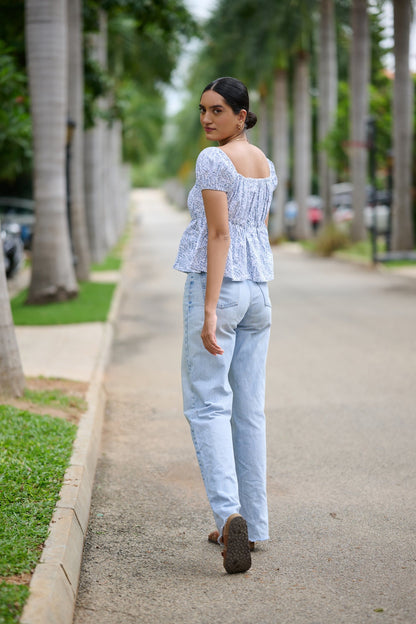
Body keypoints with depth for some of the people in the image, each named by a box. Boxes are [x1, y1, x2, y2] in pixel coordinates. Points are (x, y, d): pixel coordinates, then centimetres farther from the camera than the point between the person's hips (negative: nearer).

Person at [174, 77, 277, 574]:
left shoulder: (213, 160, -11)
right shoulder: (265, 164, 14)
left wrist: (209, 310, -21)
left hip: (216, 286, -8)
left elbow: (219, 234, -18)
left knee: (207, 404, -5)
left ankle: (228, 514, -21)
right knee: (249, 408, 10)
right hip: (258, 290, 8)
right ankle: (252, 525, 15)